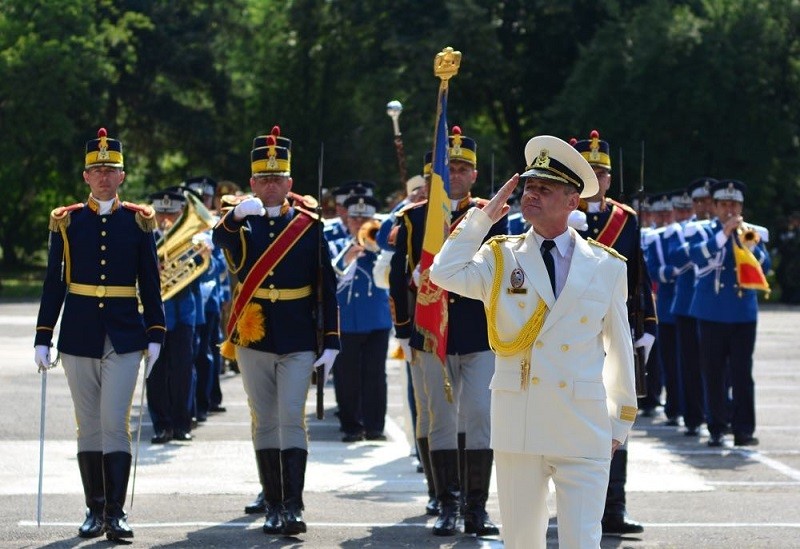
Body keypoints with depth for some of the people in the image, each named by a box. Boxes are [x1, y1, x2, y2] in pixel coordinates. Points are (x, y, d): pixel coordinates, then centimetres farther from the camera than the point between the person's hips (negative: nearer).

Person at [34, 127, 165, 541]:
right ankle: (95, 511, 13)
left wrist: (155, 335, 1)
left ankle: (116, 513, -8)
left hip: (124, 337, -1)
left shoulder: (139, 221, 4)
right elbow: (53, 284, 5)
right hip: (79, 337, 1)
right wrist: (43, 337, 1)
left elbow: (150, 284, 6)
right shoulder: (67, 222, 4)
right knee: (89, 425, 6)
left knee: (115, 424, -9)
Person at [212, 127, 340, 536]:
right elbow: (220, 240, -22)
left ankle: (293, 506, -11)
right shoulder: (241, 222, 3)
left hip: (298, 343, -1)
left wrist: (331, 343, -2)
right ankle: (273, 506, 13)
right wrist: (236, 216, -45)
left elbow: (326, 287, 3)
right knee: (265, 423, 7)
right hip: (253, 340, 1)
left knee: (292, 420, -9)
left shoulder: (309, 226, 3)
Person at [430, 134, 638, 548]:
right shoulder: (501, 258, 4)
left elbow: (619, 347, 10)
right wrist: (483, 217, -8)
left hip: (583, 432, -1)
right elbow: (445, 274, -14)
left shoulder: (606, 266, 4)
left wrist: (620, 422, 12)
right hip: (518, 426, 1)